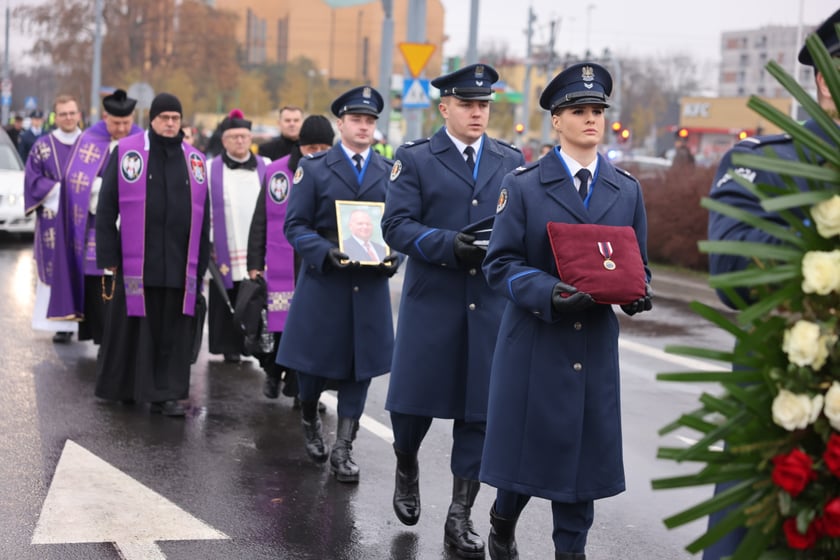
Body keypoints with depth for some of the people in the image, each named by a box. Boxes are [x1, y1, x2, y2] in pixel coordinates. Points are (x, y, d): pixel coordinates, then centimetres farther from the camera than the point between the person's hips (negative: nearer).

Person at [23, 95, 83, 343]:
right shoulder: (43, 145, 5)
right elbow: (32, 179, 2)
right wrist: (59, 188, -11)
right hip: (53, 219, -1)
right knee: (57, 269, -3)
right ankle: (62, 324, 2)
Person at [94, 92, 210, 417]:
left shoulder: (194, 160, 11)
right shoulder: (126, 152, 2)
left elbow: (203, 216, 13)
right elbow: (106, 208, 0)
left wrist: (201, 264, 9)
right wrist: (108, 256, -5)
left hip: (180, 265, 2)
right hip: (136, 262, -2)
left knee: (174, 332, 1)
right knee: (131, 327, 6)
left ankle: (167, 394, 6)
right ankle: (119, 387, 21)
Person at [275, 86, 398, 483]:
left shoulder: (390, 172, 9)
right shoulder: (313, 168, 0)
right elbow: (295, 226, -3)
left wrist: (391, 257, -9)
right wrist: (326, 252, -19)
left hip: (370, 285, 2)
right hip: (322, 282, -2)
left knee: (360, 365, 1)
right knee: (313, 360, 6)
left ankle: (342, 450, 9)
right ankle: (309, 421, 36)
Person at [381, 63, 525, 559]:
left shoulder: (512, 161, 11)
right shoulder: (415, 159, 2)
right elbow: (396, 226, -7)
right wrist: (450, 244, -20)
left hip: (491, 305, 2)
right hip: (432, 300, -2)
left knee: (479, 410, 3)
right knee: (413, 399, 3)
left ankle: (461, 515, 14)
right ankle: (407, 467, 36)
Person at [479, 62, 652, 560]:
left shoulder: (627, 190, 10)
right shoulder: (523, 184, -1)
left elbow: (637, 265, 13)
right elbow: (501, 263, -6)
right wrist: (552, 294, -23)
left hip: (596, 344, 3)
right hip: (534, 339, -2)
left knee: (586, 446, 4)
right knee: (527, 442, 5)